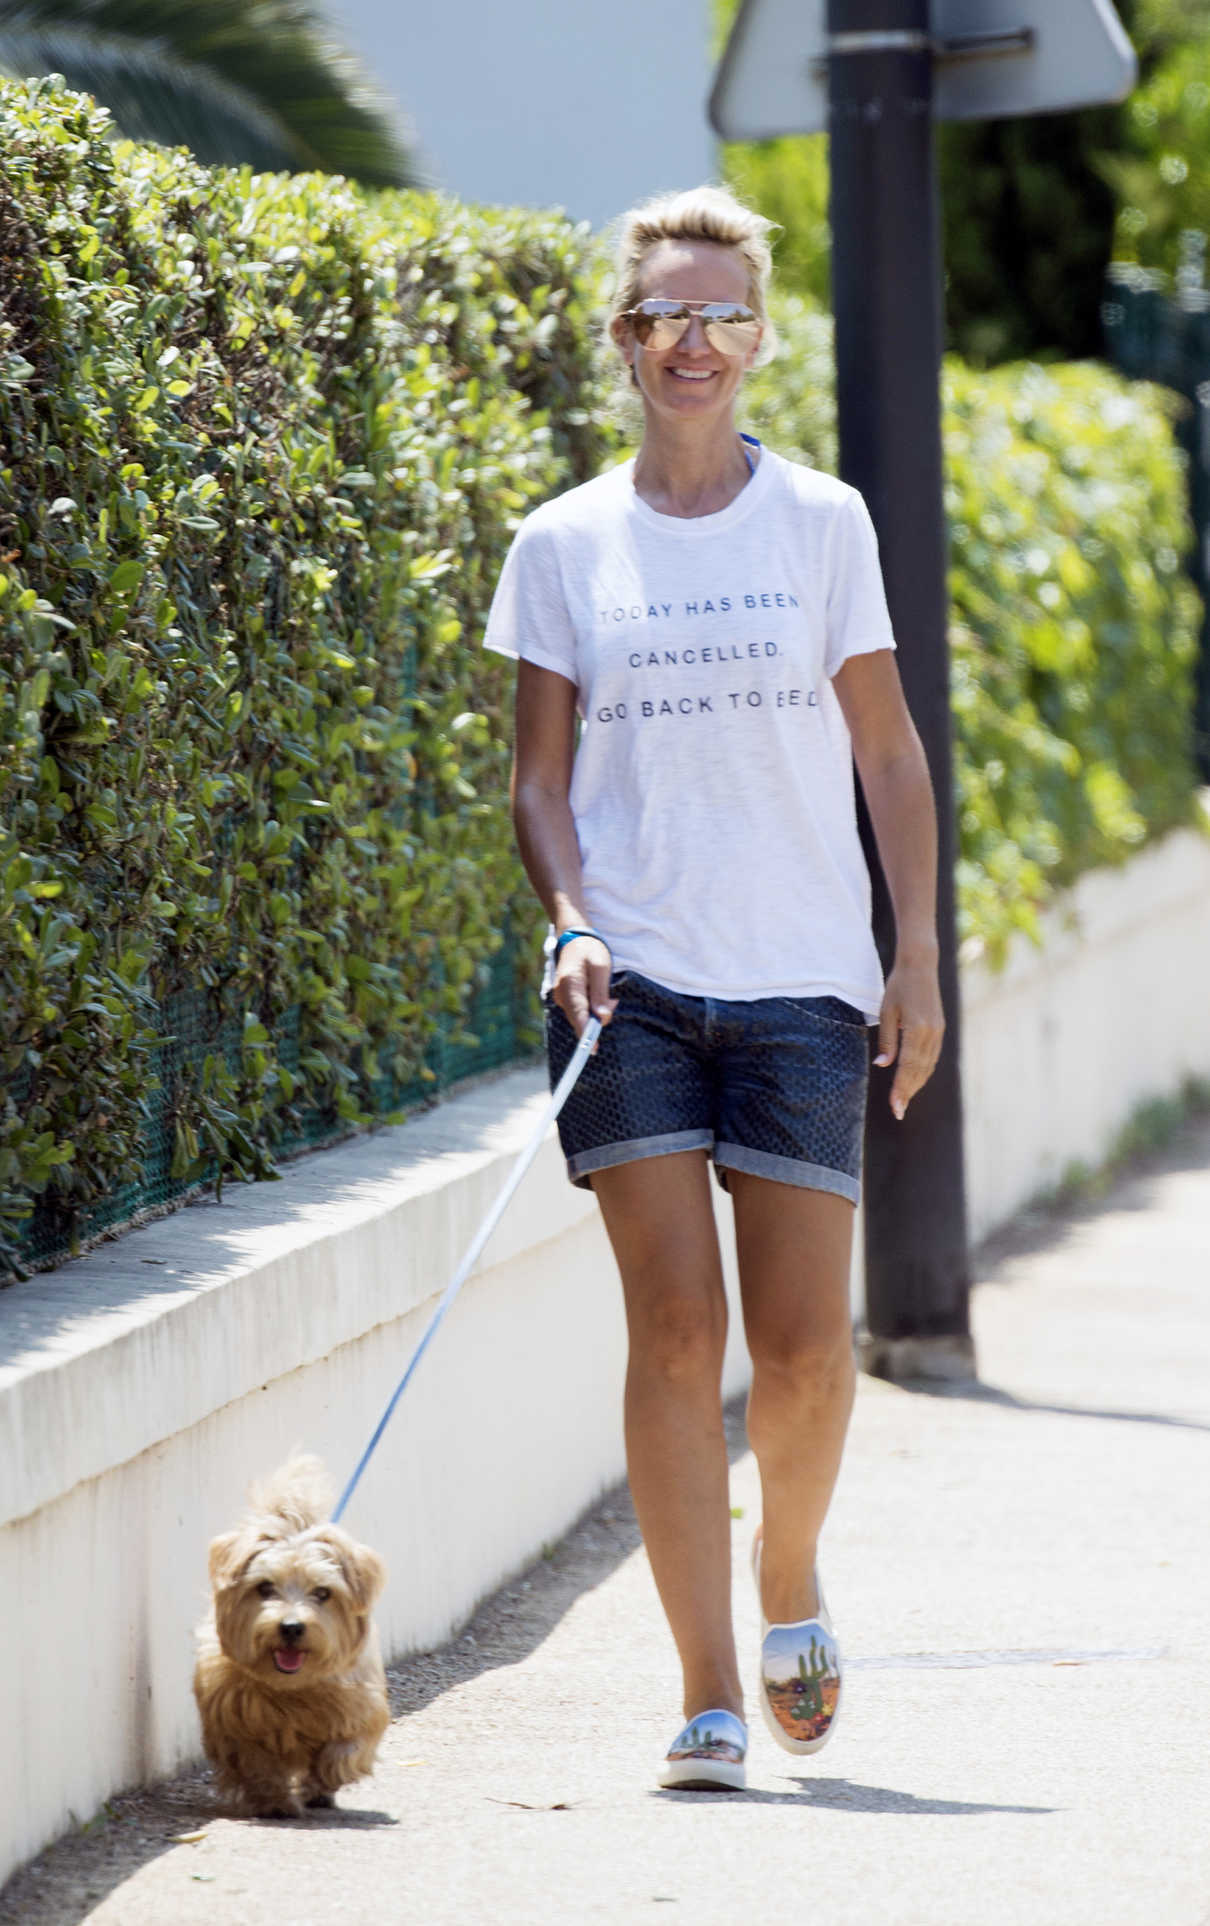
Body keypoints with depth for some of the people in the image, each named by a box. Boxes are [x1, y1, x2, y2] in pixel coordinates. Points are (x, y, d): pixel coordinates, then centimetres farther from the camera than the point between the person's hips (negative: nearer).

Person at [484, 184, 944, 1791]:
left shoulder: (824, 523, 5)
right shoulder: (566, 544, 6)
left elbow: (889, 756, 8)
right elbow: (542, 773, 8)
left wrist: (918, 958, 1)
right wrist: (573, 923, -9)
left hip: (802, 982, 0)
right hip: (634, 982, 0)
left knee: (803, 1341, -3)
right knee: (675, 1329, -7)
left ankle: (790, 1581, 28)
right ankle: (710, 1695, -3)